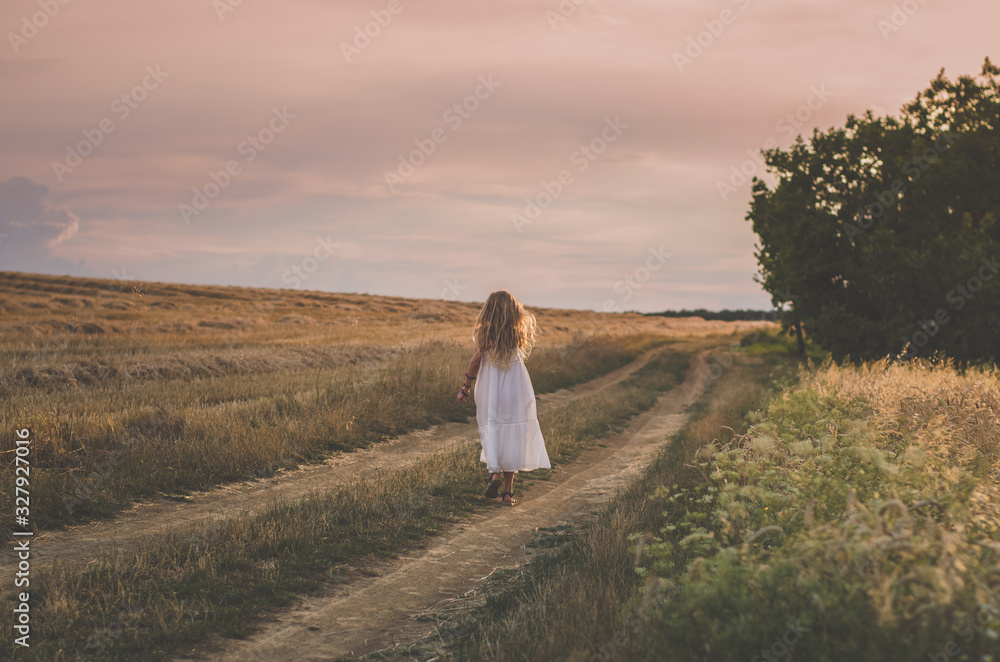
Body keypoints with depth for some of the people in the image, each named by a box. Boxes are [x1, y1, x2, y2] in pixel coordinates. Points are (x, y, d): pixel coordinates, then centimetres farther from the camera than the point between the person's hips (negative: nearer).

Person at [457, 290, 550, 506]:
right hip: (515, 388, 1)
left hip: (490, 389, -1)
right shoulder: (519, 331, -1)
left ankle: (494, 471, -19)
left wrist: (465, 387, 5)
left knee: (491, 431, 8)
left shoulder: (485, 333, -5)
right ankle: (508, 490, 5)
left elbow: (475, 361, -5)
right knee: (513, 435, 6)